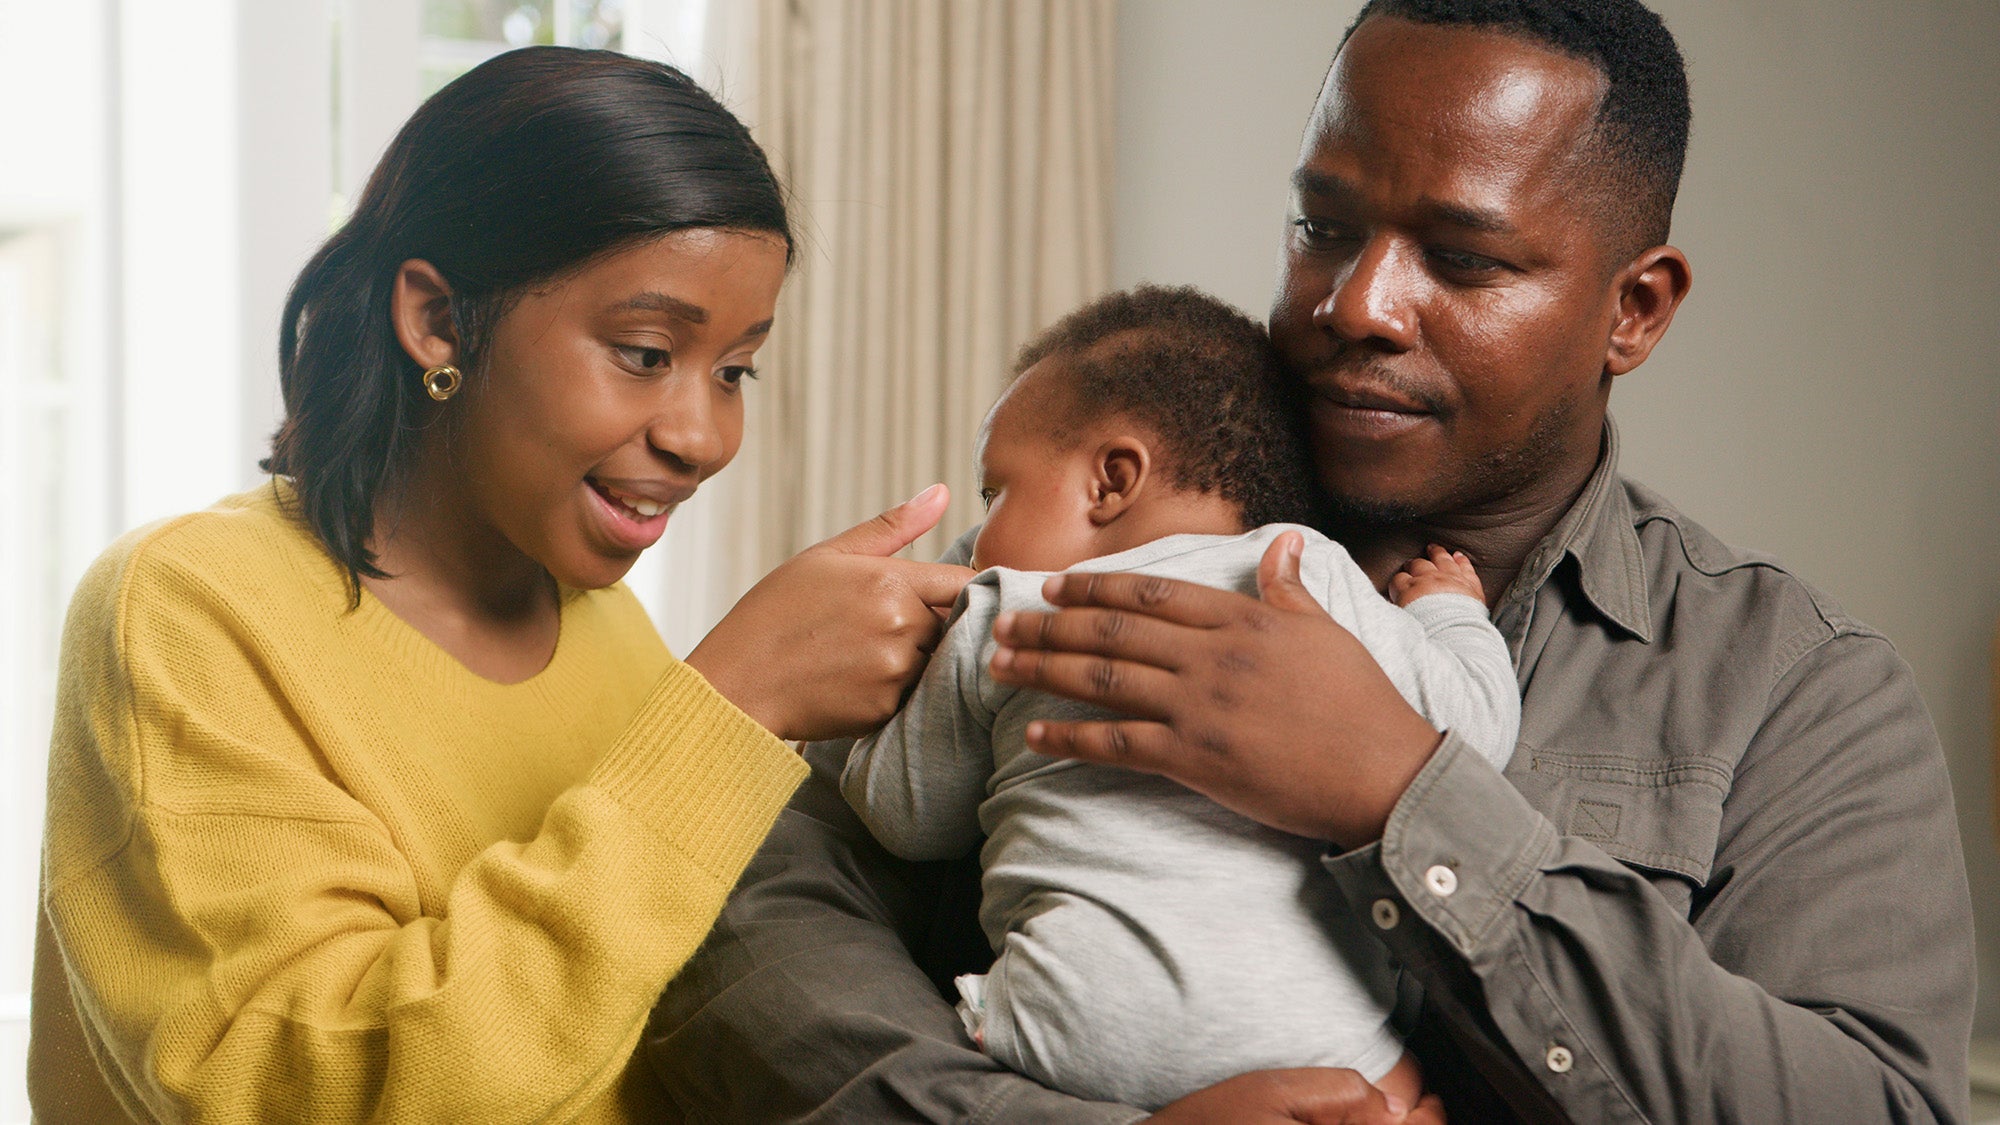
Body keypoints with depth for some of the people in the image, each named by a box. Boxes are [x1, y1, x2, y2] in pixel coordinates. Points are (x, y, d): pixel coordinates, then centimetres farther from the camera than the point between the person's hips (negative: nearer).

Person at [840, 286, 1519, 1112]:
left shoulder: (997, 622, 11)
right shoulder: (1313, 578, 9)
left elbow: (907, 817, 22)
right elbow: (1469, 727, 12)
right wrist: (1449, 612, 33)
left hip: (1079, 1038, 0)